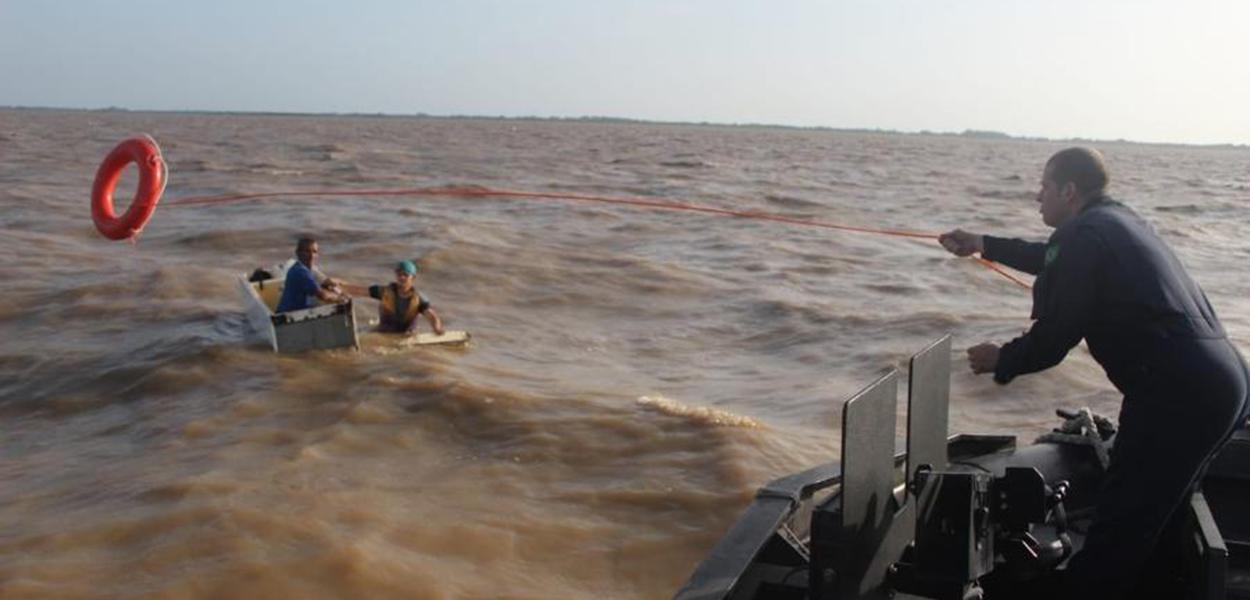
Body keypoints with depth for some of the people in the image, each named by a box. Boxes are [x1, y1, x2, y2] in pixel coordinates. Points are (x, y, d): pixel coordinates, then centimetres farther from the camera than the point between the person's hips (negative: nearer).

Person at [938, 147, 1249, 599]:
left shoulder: (1084, 234, -11)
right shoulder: (1116, 220, 20)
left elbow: (1053, 337, -11)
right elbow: (1056, 260, 38)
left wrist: (1001, 360, 8)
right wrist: (983, 245, 45)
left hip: (1179, 395, -10)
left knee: (1117, 531, -5)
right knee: (1158, 513, 24)